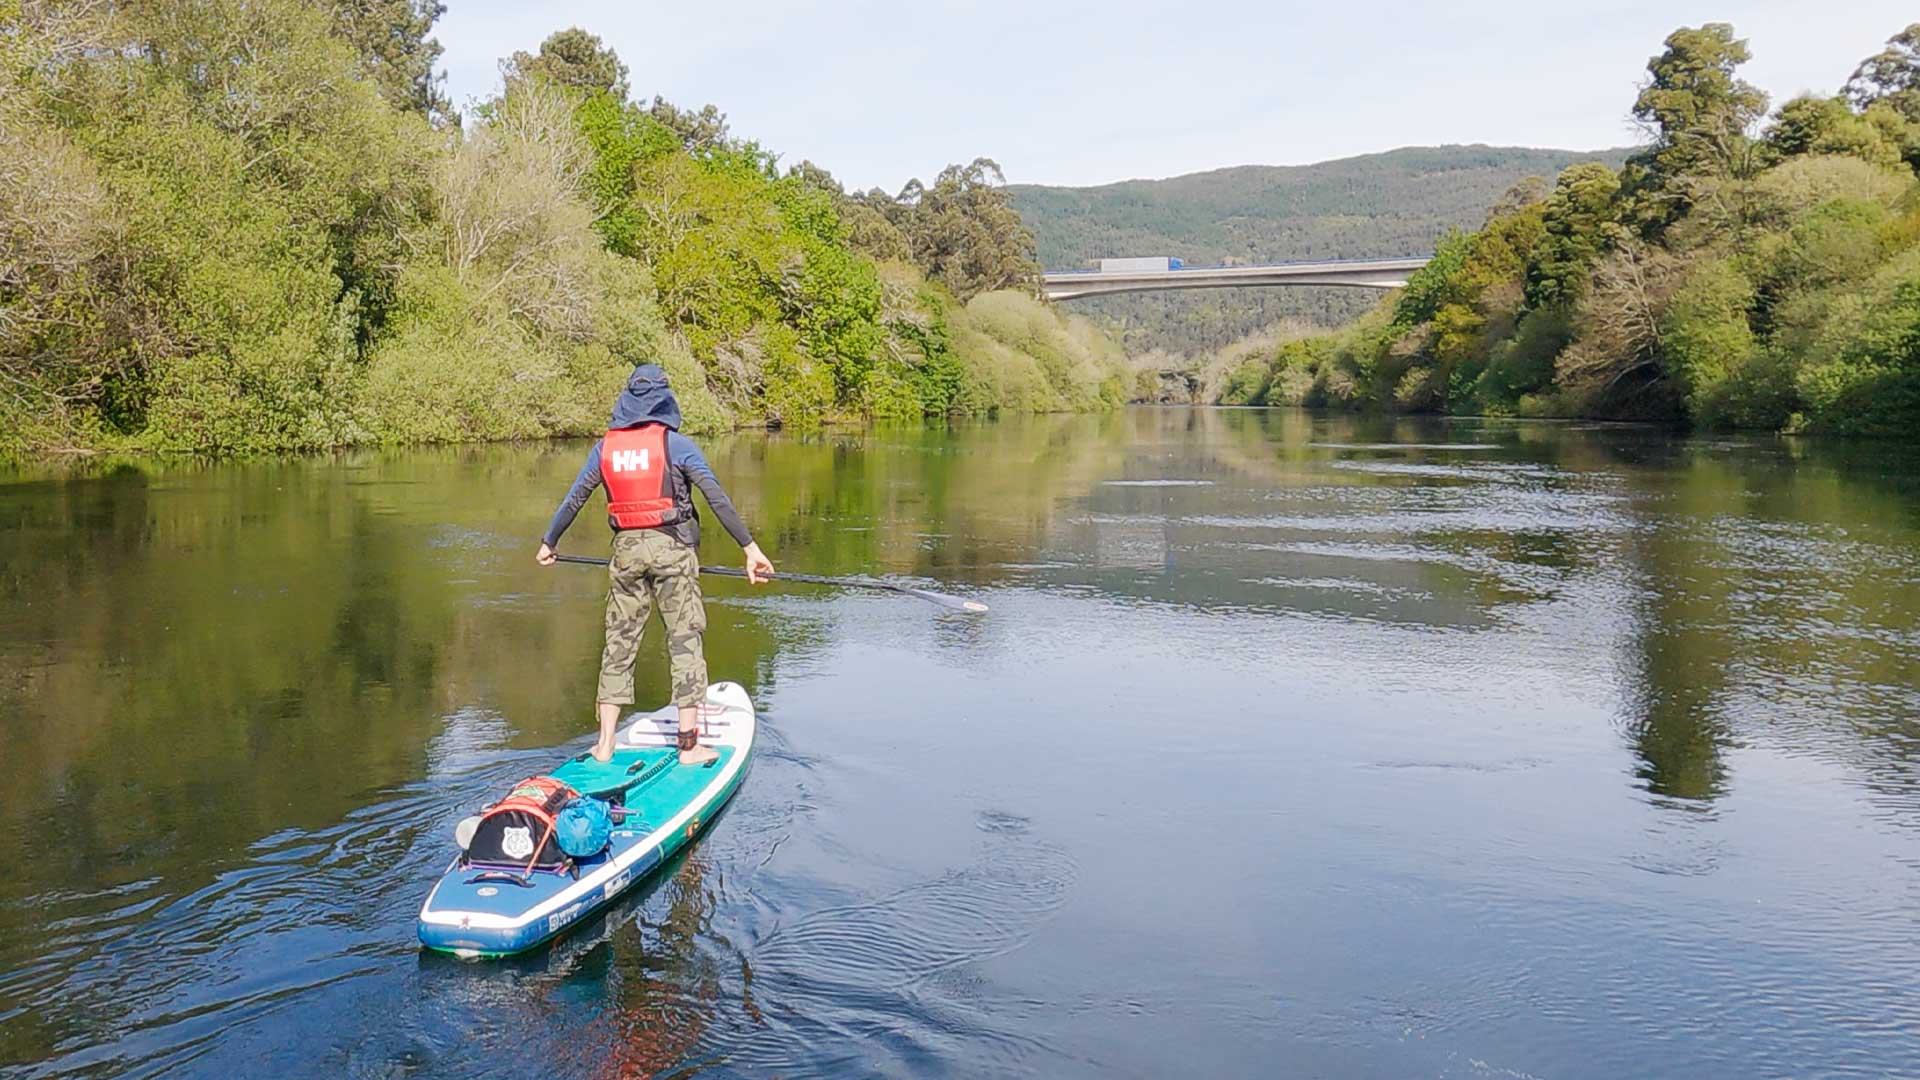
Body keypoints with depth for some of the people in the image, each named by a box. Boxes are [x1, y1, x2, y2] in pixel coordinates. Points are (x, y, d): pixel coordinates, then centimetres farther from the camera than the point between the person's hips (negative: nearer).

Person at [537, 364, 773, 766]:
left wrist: (548, 542, 27)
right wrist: (749, 546, -9)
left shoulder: (605, 447, 7)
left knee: (619, 642, 11)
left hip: (626, 549, 4)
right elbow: (717, 497, -11)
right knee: (684, 641, 2)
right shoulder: (675, 443, -5)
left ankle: (604, 744, 14)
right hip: (671, 549, -4)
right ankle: (689, 744, 3)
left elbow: (573, 499, 13)